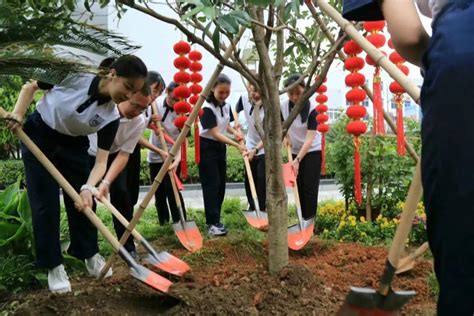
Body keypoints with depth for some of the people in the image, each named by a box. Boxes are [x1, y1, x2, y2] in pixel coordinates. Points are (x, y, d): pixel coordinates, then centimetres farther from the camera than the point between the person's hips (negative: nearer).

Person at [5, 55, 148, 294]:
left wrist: (88, 187, -37)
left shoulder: (112, 116, -19)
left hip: (73, 145, 3)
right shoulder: (76, 78, -27)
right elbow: (30, 86, -10)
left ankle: (90, 255, 22)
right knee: (45, 203, -3)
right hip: (38, 138, -3)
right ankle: (53, 266, 8)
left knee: (82, 200, 3)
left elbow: (101, 161, -21)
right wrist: (17, 115, -21)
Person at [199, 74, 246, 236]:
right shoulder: (207, 108, -21)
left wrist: (235, 132, -4)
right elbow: (215, 133, -25)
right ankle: (212, 223, -6)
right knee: (212, 185, -9)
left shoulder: (226, 106, 3)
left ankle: (215, 219, 20)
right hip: (207, 147, -8)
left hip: (220, 147, 8)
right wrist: (237, 145, -30)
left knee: (221, 185, 9)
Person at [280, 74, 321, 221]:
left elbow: (310, 139, -29)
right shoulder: (283, 106, -11)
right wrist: (286, 136, -8)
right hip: (295, 151, 5)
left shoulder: (311, 108, -24)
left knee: (309, 188, -5)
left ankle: (309, 221, 3)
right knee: (298, 187, 10)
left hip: (312, 151, -4)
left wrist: (297, 160, -34)